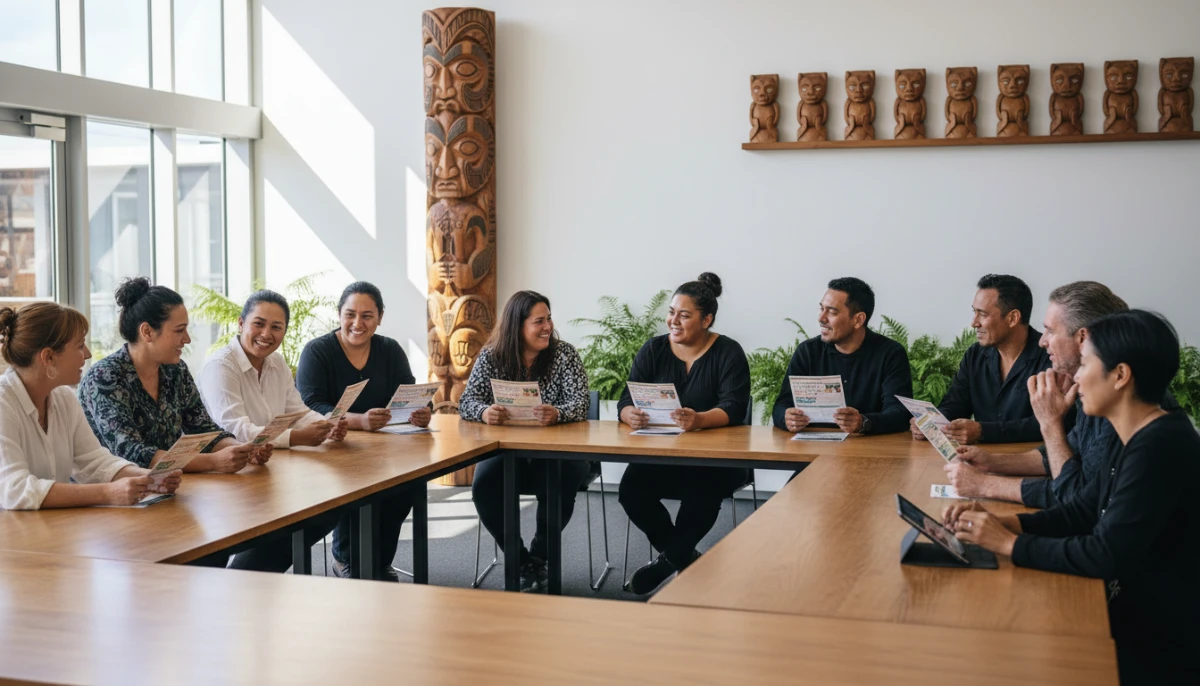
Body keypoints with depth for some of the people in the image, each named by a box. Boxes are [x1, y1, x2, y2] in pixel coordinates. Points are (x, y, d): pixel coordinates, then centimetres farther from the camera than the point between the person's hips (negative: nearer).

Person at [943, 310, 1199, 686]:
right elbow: (1078, 513, 9)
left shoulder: (1162, 446, -23)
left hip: (1161, 650, -8)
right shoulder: (1136, 439, 8)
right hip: (1132, 616, 8)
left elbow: (1107, 554, -26)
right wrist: (999, 522, -5)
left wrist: (1011, 543, -17)